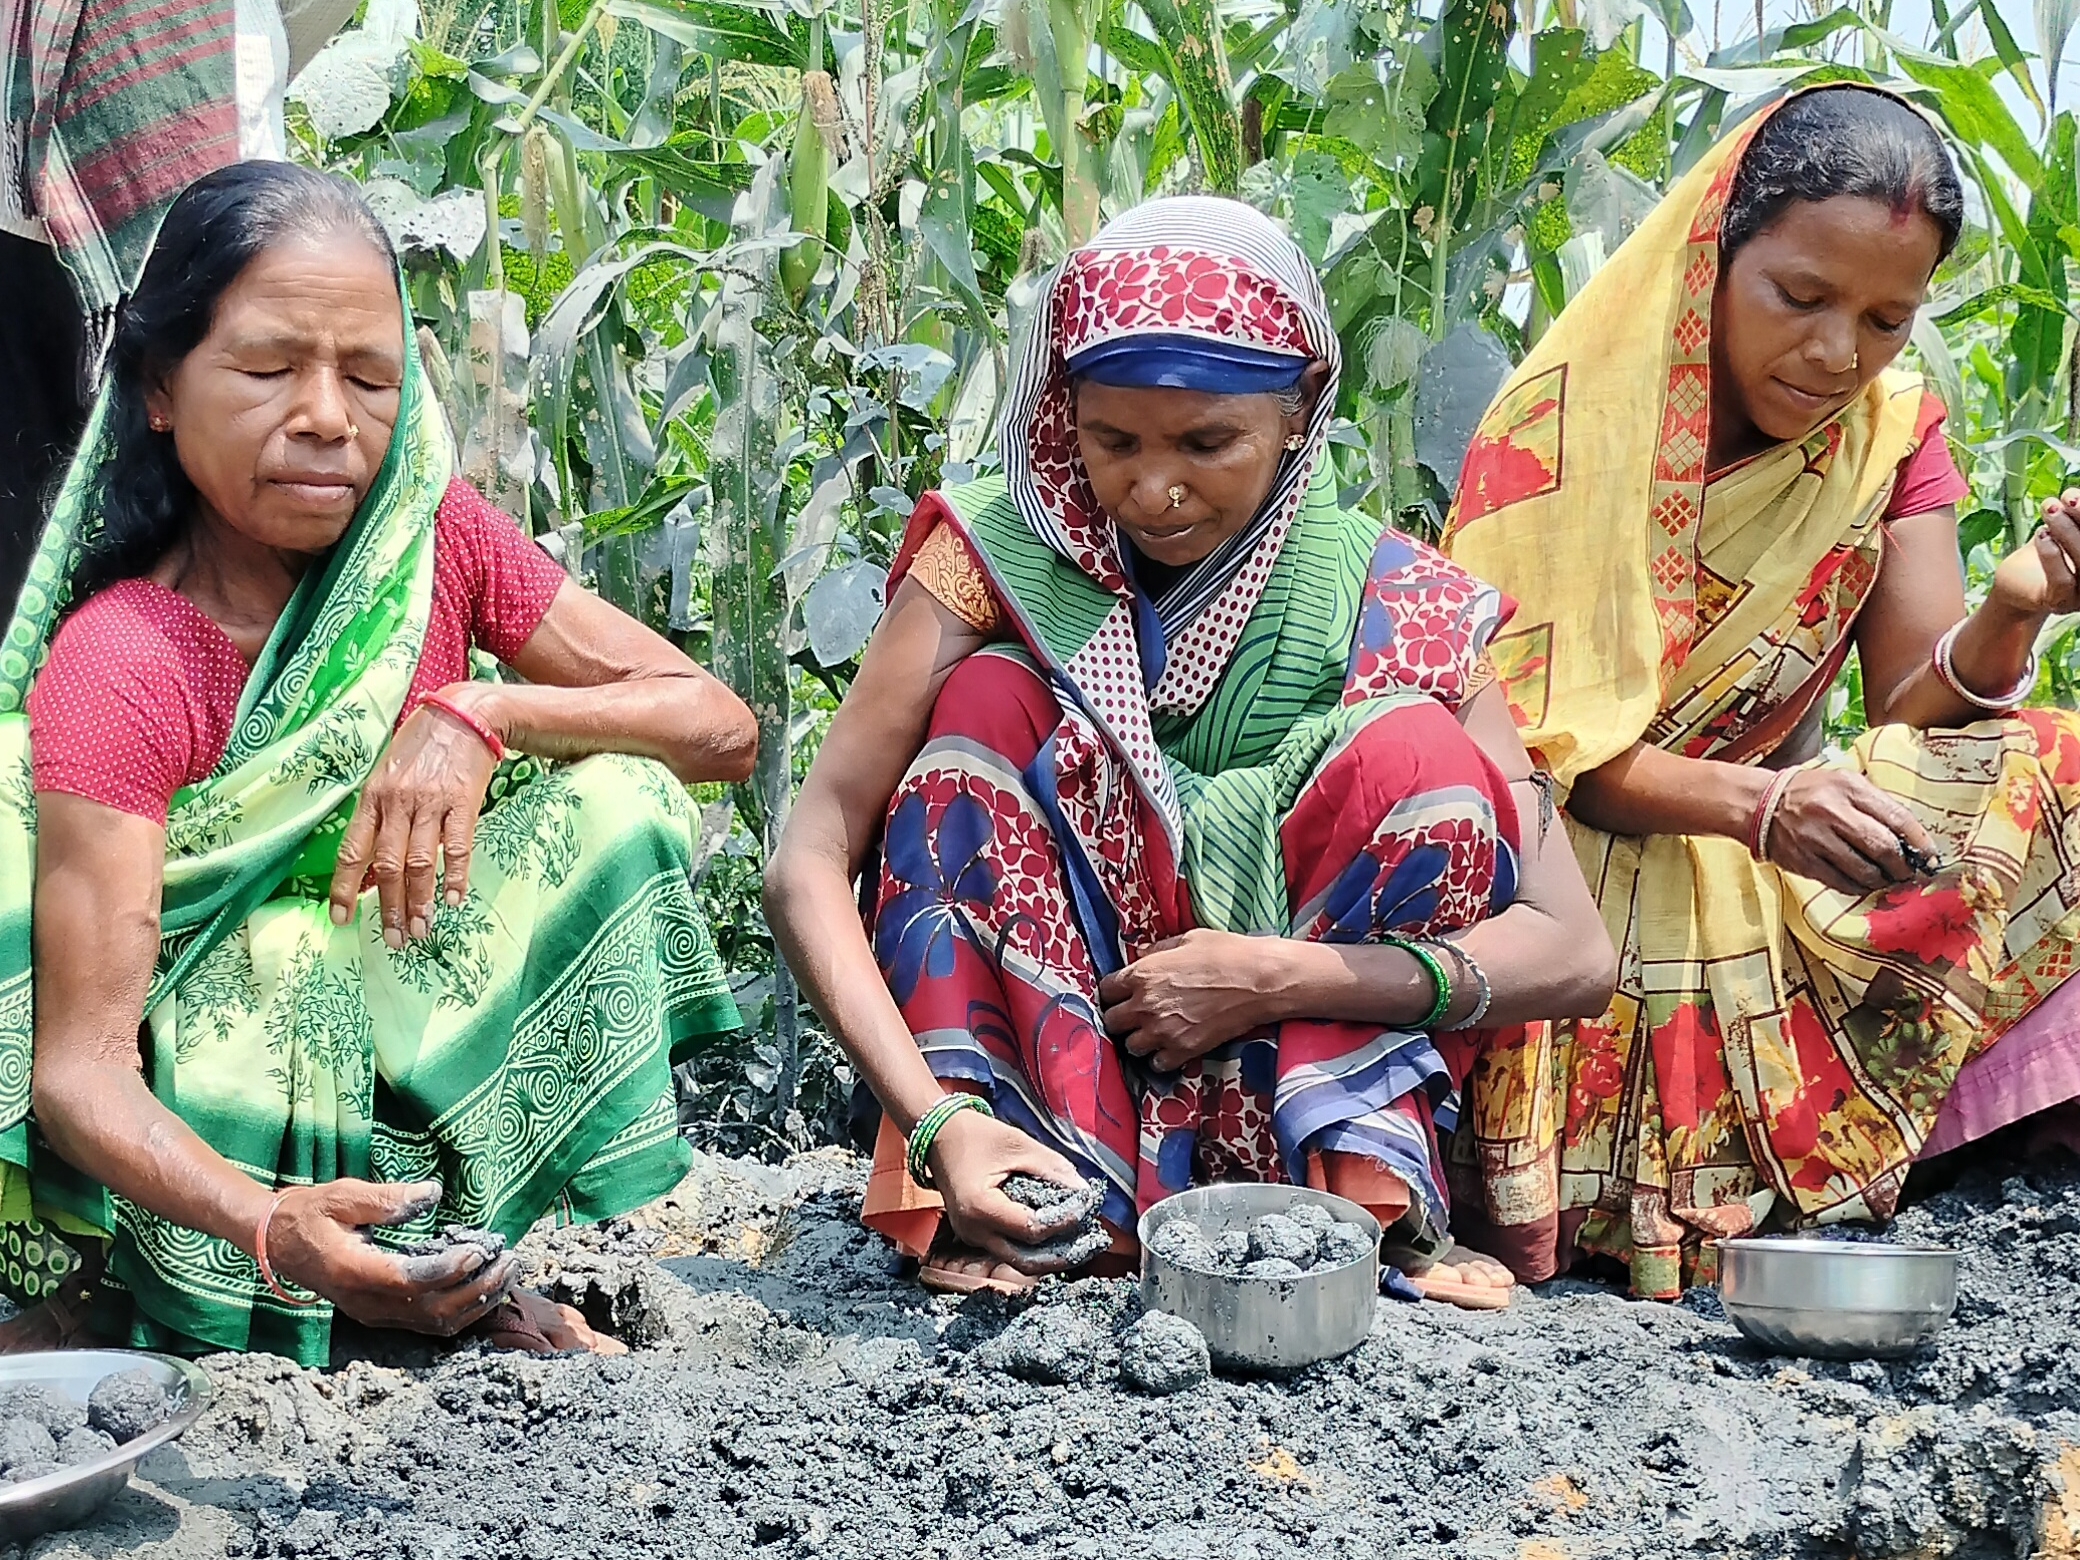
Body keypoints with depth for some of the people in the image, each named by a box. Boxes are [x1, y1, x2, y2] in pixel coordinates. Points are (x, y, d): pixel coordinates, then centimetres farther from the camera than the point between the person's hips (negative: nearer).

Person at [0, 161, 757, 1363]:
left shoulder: (435, 540, -8)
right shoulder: (118, 667, -22)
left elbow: (722, 726, -8)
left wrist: (480, 712, -25)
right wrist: (270, 1227, -49)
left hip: (407, 1035, 6)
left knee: (612, 794, -16)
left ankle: (461, 1264, -13)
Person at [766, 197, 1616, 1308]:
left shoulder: (1389, 604, -10)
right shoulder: (1000, 555, -11)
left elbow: (1574, 954, -16)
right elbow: (807, 867, -21)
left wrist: (1272, 976, -28)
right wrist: (937, 1121, -36)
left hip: (1296, 1085, 0)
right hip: (1037, 1061, 0)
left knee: (1411, 747, -19)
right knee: (992, 700, -21)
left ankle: (1369, 1200, -22)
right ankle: (1005, 1217, -26)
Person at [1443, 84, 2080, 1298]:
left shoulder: (1893, 432, 5)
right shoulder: (1567, 418, -10)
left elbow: (1917, 711, -4)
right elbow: (1529, 736, -16)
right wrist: (1755, 802, -33)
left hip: (1763, 874, 5)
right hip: (1572, 867, -4)